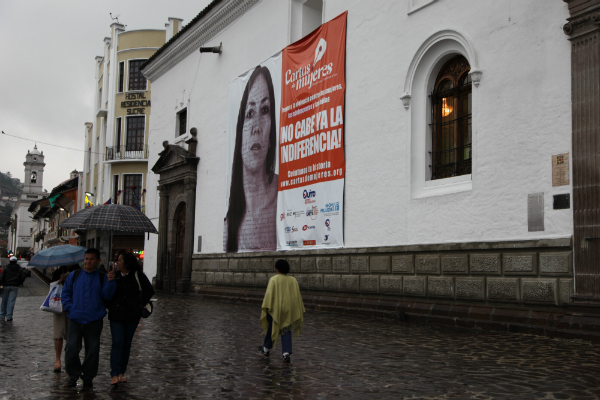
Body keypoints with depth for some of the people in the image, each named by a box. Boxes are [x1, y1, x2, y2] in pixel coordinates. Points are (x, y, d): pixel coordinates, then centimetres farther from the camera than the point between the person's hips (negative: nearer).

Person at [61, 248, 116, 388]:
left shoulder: (102, 278, 4)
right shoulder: (74, 275, 8)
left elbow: (107, 296, -6)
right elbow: (66, 293, 14)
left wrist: (110, 282, -20)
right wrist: (69, 307, 0)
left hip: (94, 320, 0)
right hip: (75, 319, 1)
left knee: (92, 349, 5)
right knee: (71, 347, -5)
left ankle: (88, 376, 20)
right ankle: (73, 375, 12)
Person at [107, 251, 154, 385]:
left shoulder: (138, 276, 0)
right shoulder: (114, 276, 6)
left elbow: (149, 291, 5)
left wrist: (140, 304, -2)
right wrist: (110, 306, 0)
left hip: (132, 315, 0)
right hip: (116, 315, 0)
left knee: (127, 344, 7)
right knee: (117, 343, -9)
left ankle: (121, 372, 16)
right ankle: (115, 374, -12)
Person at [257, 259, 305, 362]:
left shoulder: (274, 279, -9)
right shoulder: (293, 280, 3)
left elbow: (269, 294, -14)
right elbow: (297, 296, 6)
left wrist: (266, 308, -11)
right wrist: (299, 311, 12)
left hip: (276, 309, -3)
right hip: (288, 310, 3)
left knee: (271, 328, 14)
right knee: (286, 331, 6)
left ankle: (266, 349, 31)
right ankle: (286, 352, -9)